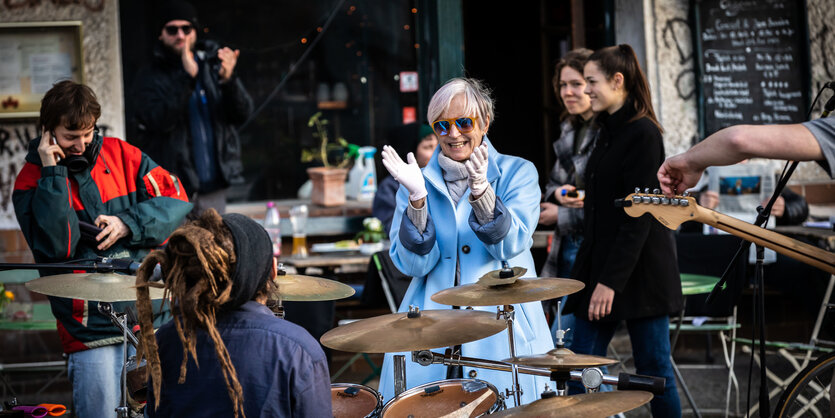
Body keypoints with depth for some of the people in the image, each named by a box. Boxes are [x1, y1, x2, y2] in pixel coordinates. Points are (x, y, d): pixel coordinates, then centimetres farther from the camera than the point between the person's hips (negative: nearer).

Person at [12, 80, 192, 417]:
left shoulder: (119, 154, 8)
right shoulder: (31, 181, -1)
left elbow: (177, 199, 4)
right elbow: (56, 246, -16)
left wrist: (128, 223, -10)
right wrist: (53, 173, -16)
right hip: (93, 329, -3)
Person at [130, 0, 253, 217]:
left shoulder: (213, 67, 9)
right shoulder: (150, 77, -1)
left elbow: (242, 113, -1)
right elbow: (158, 120, -18)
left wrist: (229, 80, -20)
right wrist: (187, 78, -25)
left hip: (213, 188, 4)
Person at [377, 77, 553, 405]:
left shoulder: (517, 173, 5)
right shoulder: (420, 181, 9)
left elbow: (510, 245, -11)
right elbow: (413, 264, -4)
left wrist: (480, 190, -25)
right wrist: (417, 198, -17)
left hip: (504, 332, -1)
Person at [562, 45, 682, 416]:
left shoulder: (642, 134, -13)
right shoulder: (607, 132, 15)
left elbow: (638, 216, -18)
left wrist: (611, 281, -21)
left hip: (638, 271, -9)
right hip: (601, 265, 9)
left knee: (653, 368, 1)